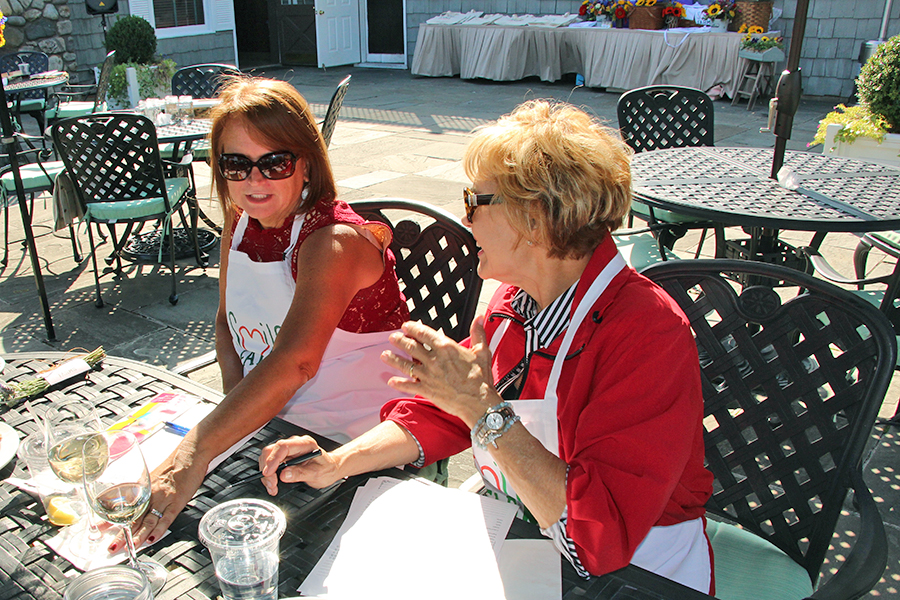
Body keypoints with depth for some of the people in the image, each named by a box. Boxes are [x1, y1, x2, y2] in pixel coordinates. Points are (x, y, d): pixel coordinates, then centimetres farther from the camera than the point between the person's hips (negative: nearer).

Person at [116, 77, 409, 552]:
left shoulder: (334, 240, -25)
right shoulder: (239, 223, 0)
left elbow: (294, 363, -39)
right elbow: (228, 320, 12)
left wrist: (194, 454, -47)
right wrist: (236, 407, -6)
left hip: (355, 441, -6)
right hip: (271, 422, 7)